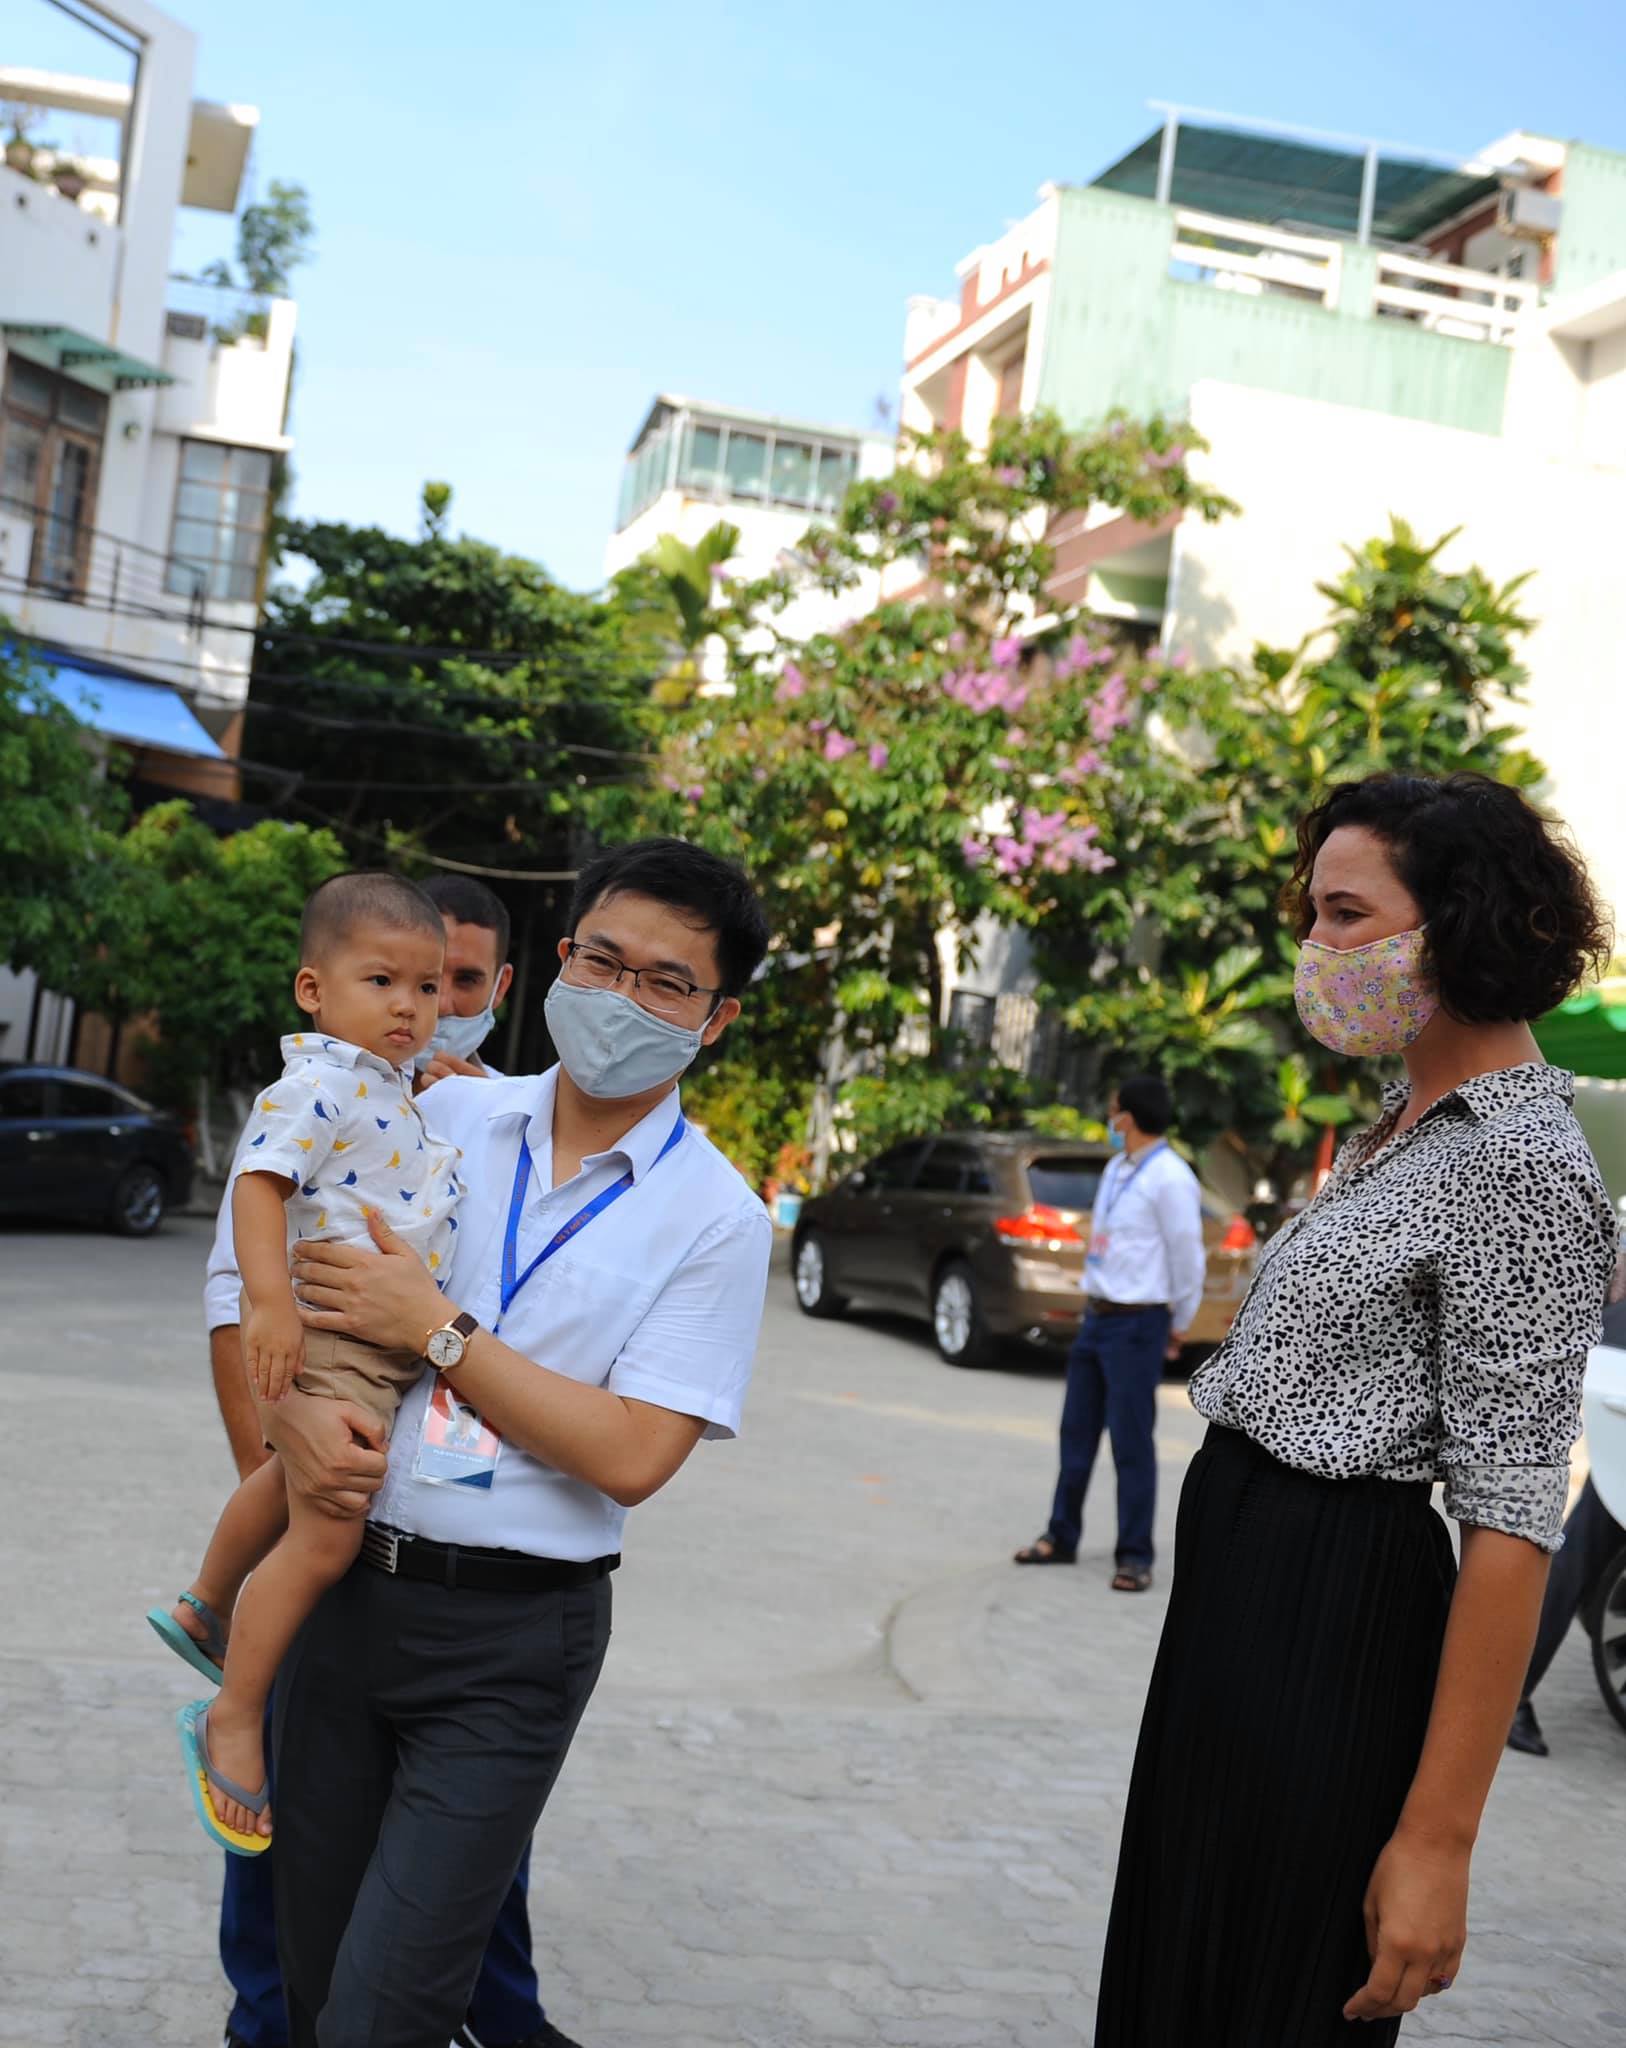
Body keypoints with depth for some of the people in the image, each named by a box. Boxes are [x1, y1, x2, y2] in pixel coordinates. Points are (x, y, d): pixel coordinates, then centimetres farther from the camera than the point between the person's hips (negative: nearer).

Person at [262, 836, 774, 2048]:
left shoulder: (716, 1220, -7)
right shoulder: (445, 1116, 5)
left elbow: (631, 1458, -14)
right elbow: (284, 1279, 11)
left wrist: (434, 1328, -15)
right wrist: (290, 1407, -10)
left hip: (509, 1640, -4)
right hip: (342, 1584, 4)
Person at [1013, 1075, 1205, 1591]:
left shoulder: (1169, 1178, -15)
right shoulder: (1117, 1168, 11)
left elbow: (1187, 1257, -11)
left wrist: (1179, 1326, -1)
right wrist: (1094, 1304, 14)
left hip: (1136, 1325, -8)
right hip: (1096, 1316, 9)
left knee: (1131, 1442, -3)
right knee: (1077, 1432, 14)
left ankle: (1134, 1556, 6)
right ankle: (1062, 1536, 24)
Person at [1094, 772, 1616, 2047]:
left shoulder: (1521, 1170, -17)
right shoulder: (1404, 1128, 12)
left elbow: (1512, 1530, -21)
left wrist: (1439, 1840, -23)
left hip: (1337, 1615, -9)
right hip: (1235, 1583, 9)